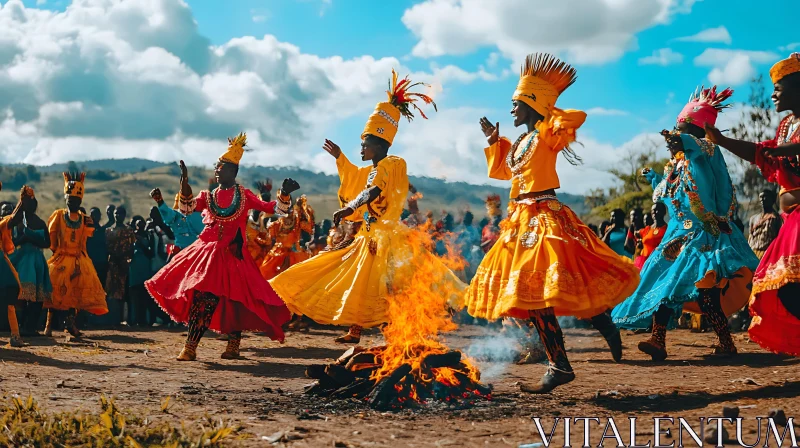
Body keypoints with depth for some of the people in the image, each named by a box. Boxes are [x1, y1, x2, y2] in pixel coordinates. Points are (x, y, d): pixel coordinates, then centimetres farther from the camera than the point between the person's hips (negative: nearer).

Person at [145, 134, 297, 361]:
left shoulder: (245, 196, 7)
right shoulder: (208, 196, 12)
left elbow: (273, 208, 1)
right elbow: (186, 208, -6)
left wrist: (284, 194, -17)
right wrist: (184, 182, -16)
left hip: (232, 255, -1)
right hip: (207, 252, 1)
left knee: (235, 300, -1)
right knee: (202, 297, -8)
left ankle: (233, 346, 11)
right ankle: (189, 348, -8)